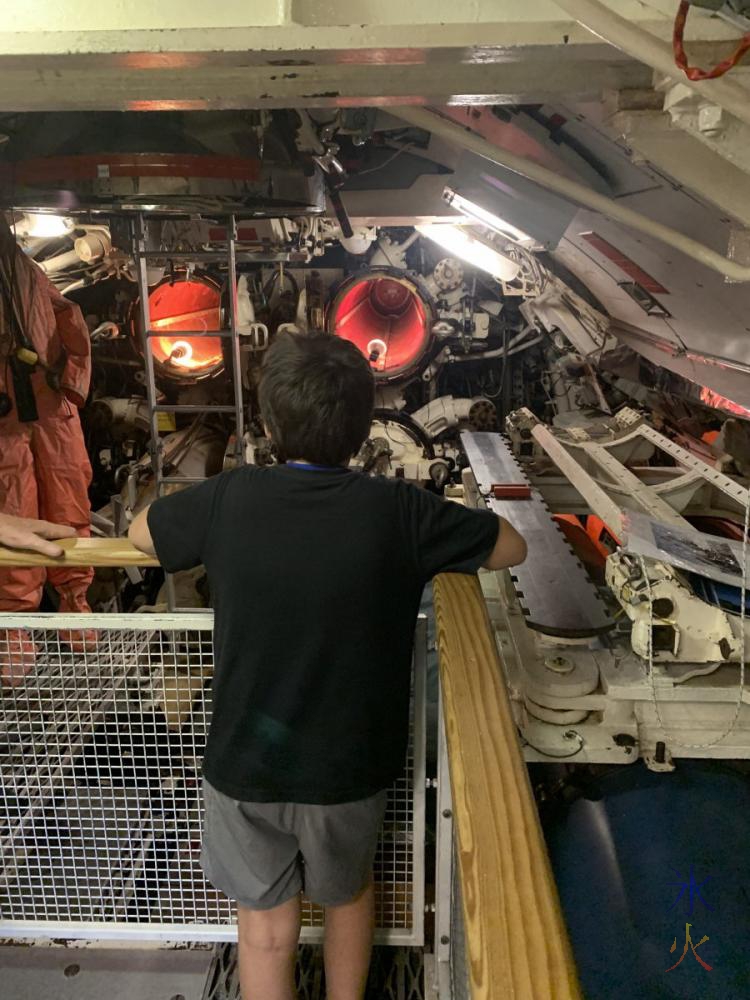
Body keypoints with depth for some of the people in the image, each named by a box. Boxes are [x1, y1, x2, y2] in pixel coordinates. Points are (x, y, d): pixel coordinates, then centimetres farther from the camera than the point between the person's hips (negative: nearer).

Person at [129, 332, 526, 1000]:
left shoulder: (229, 499, -14)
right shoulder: (399, 511, -18)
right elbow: (512, 547, -2)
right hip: (347, 769, 0)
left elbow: (141, 533, 6)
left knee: (266, 924, 23)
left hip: (244, 765, 1)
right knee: (348, 893, 29)